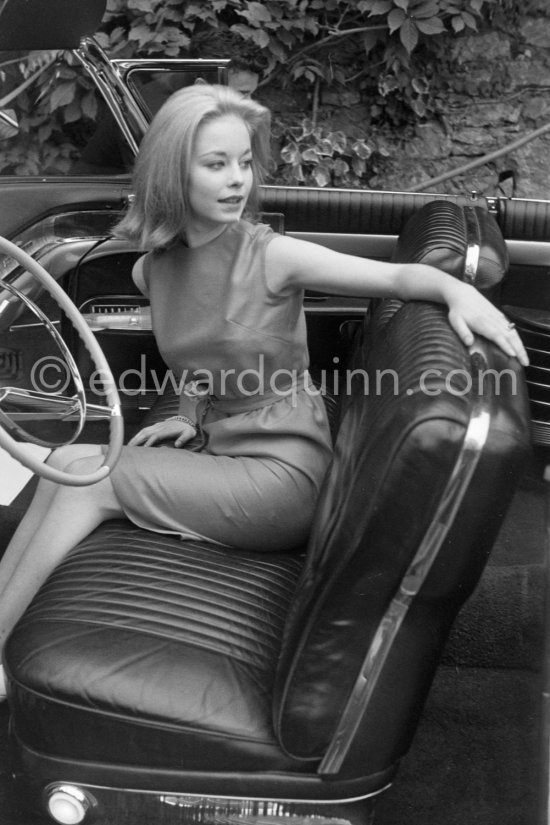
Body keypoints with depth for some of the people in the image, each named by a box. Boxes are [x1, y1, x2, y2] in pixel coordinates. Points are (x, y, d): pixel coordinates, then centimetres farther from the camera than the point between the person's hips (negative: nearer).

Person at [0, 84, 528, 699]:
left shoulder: (271, 257, -13)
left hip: (281, 472, -6)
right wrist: (189, 418, 11)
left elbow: (398, 276, -17)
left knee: (87, 478, -13)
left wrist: (457, 289, -36)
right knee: (69, 461, -9)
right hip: (216, 453, 6)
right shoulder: (152, 269, 6)